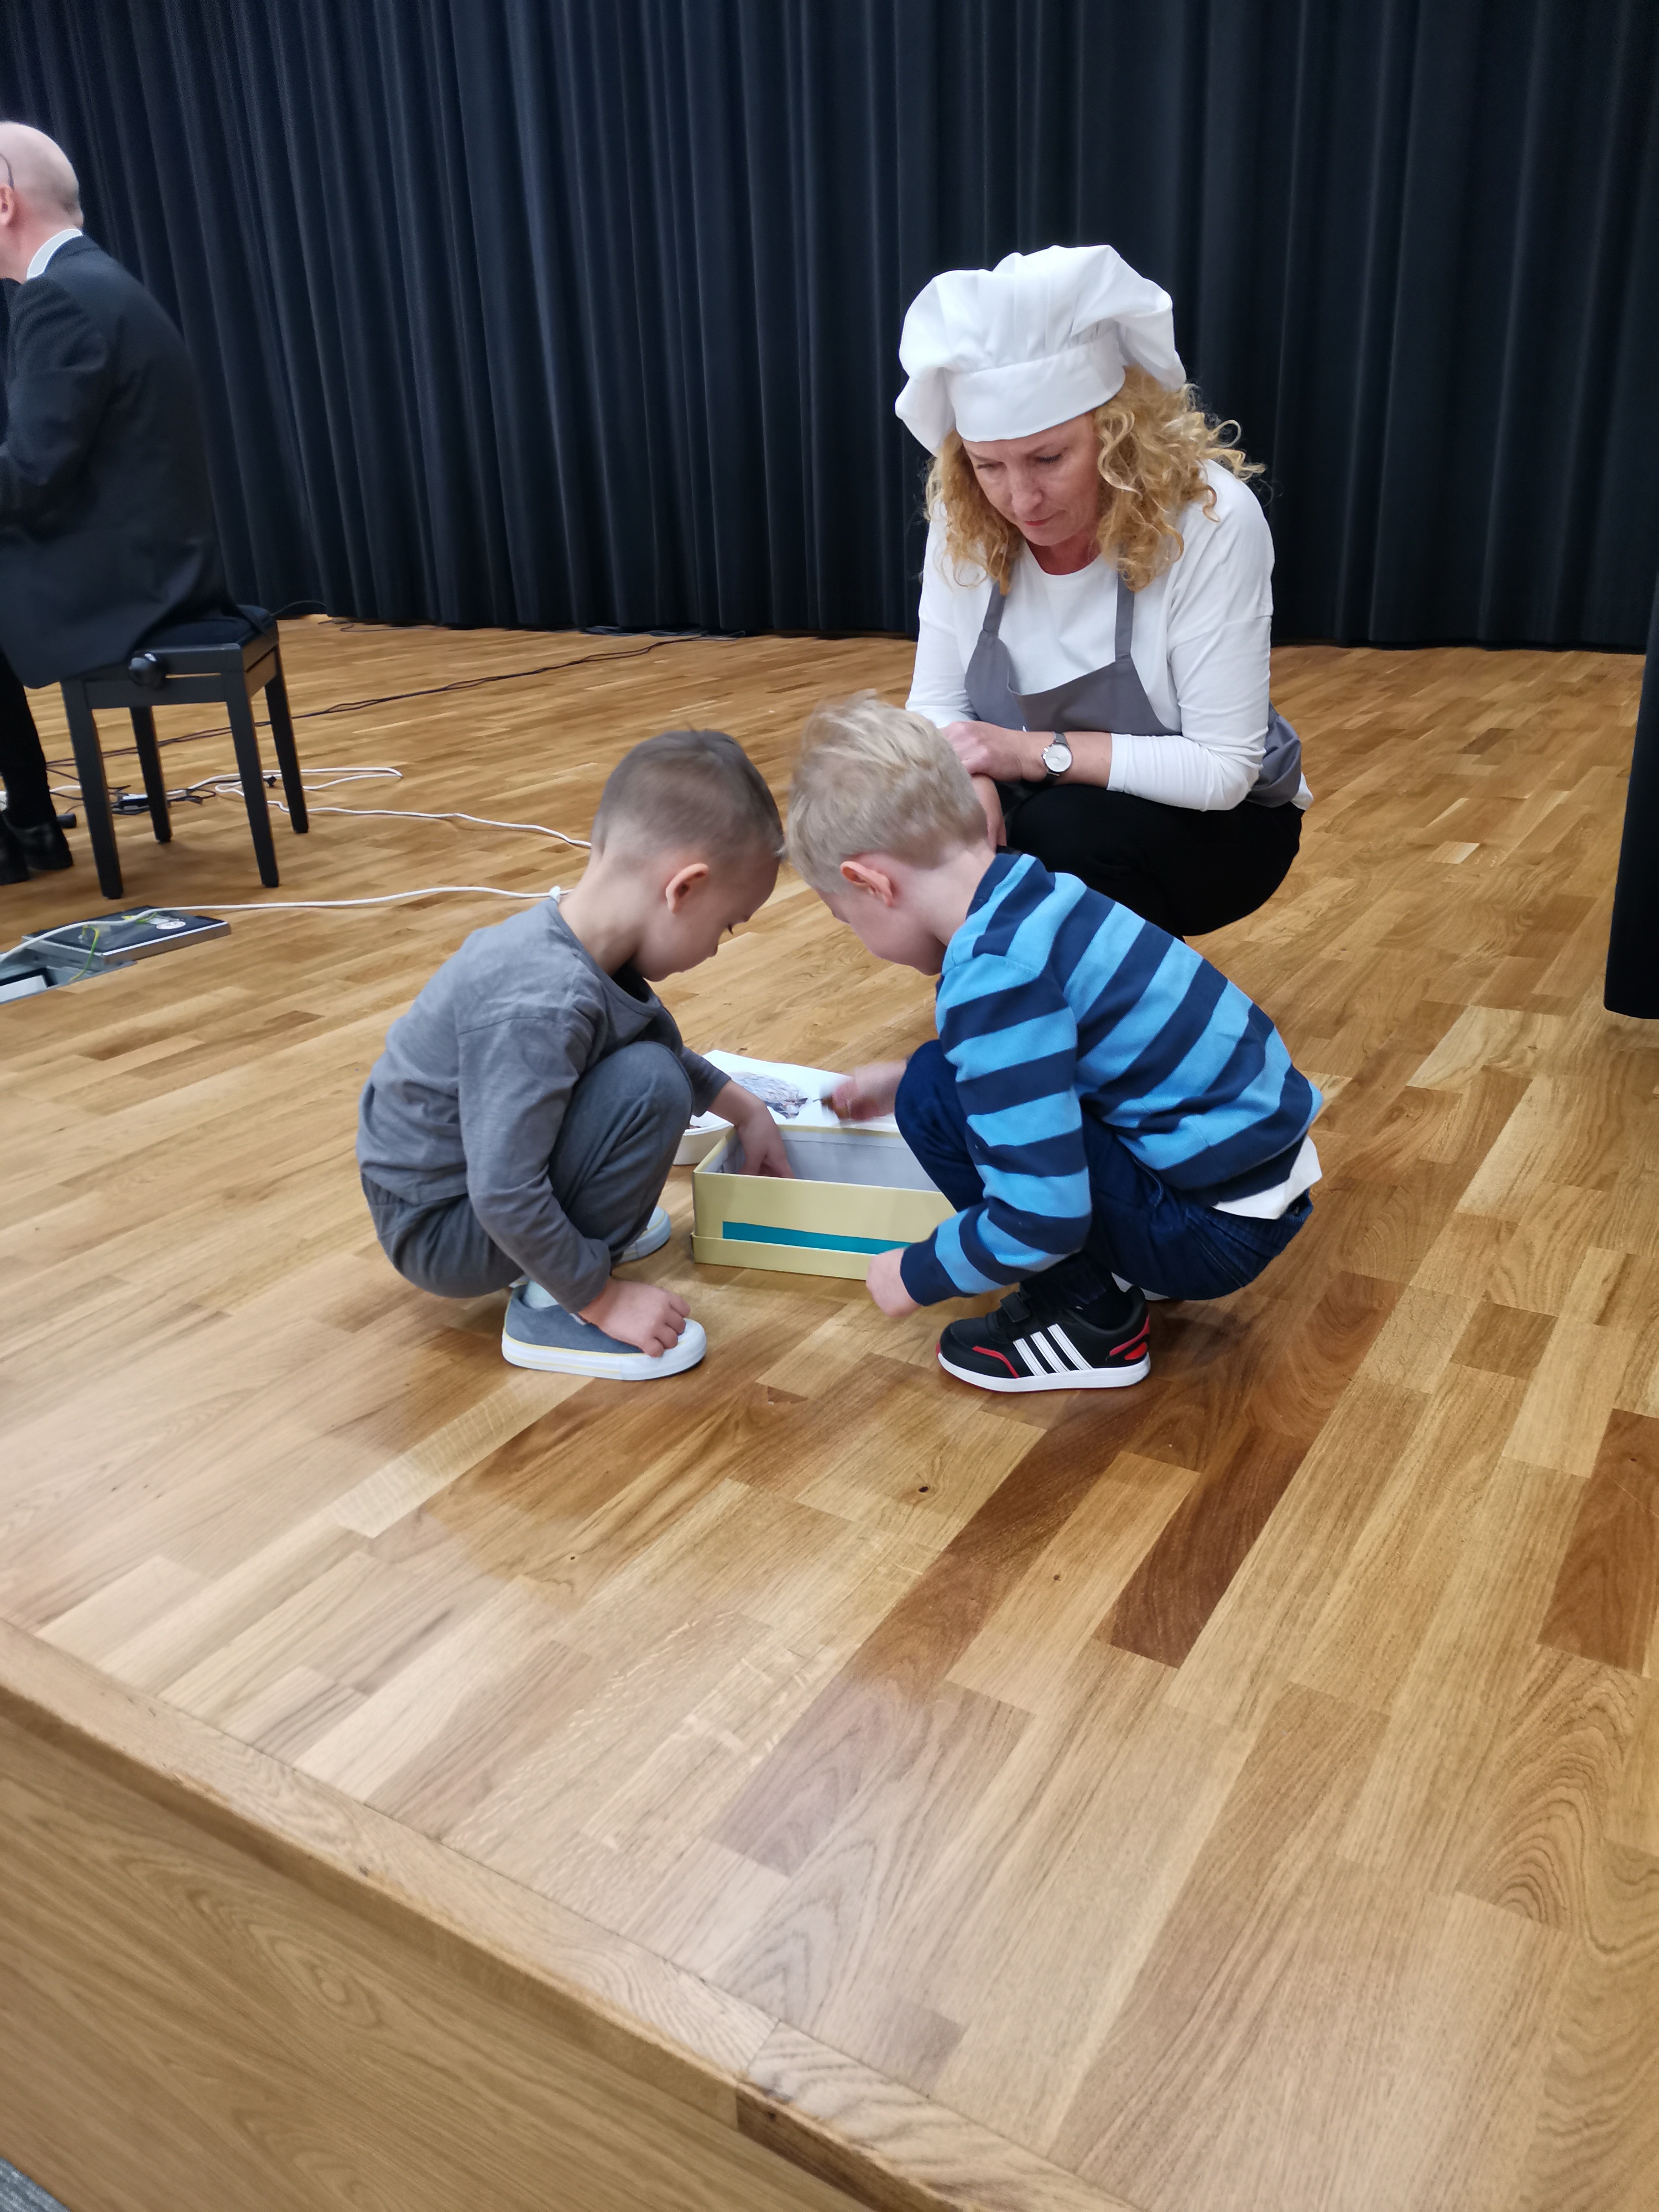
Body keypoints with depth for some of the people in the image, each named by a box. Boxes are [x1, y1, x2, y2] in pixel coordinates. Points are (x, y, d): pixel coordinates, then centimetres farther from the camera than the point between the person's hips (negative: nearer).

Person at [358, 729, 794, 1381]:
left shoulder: (580, 948, -4)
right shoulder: (542, 1006, -34)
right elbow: (504, 1199, -33)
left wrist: (747, 1111, 22)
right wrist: (603, 1300, -21)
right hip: (437, 1232, -9)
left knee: (651, 1037, 8)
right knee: (651, 1085, -24)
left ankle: (580, 1221, 14)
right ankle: (551, 1310, -12)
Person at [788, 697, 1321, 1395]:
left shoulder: (994, 975, -25)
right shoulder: (1032, 892, 2)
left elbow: (1040, 1219, -27)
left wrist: (916, 1275, -9)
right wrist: (901, 1078, 30)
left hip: (1221, 1229, -9)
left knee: (936, 1097, -14)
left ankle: (1094, 1320, 0)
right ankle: (1119, 1263, 16)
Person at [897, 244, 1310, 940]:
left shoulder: (1211, 520, -25)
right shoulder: (963, 523, -13)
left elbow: (1221, 768, -24)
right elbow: (937, 705, -7)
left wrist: (1034, 751, -31)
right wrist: (969, 784, -30)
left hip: (1210, 822, -3)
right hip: (1040, 812, 4)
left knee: (1066, 831, -33)